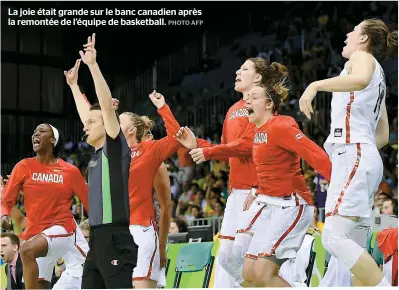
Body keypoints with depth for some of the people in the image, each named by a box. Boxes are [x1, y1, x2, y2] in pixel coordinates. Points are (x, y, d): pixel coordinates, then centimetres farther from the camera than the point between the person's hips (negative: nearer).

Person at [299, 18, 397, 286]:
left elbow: (360, 79, -26)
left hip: (354, 156, -10)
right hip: (365, 158, 10)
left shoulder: (363, 56, 2)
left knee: (335, 238, -18)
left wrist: (316, 85, -27)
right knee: (336, 237, 5)